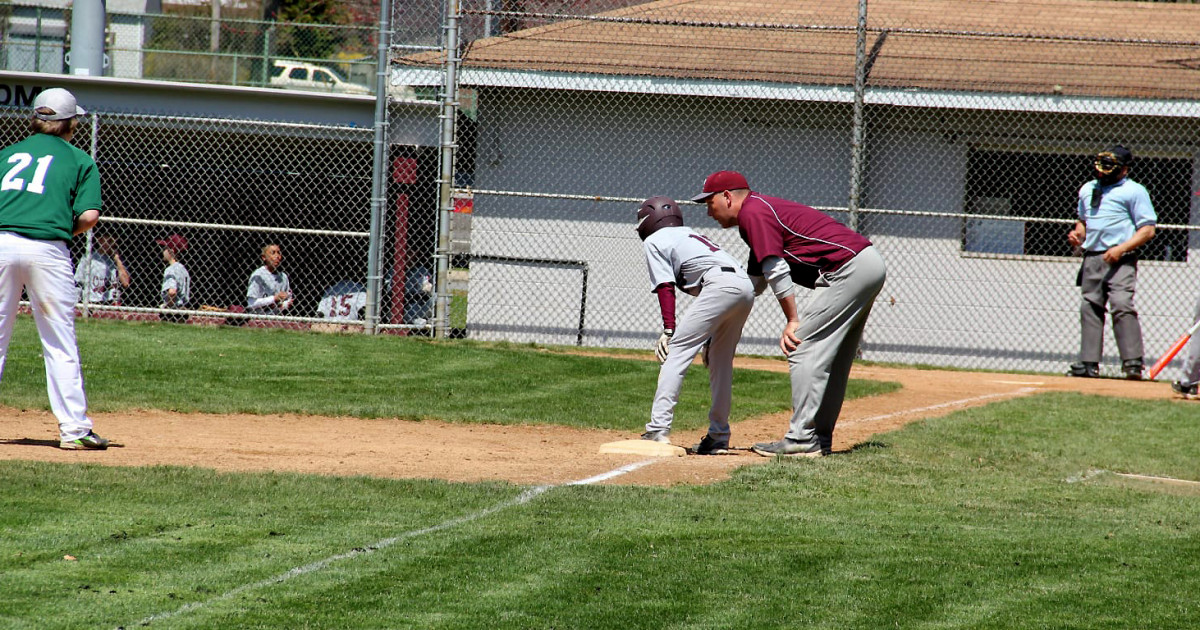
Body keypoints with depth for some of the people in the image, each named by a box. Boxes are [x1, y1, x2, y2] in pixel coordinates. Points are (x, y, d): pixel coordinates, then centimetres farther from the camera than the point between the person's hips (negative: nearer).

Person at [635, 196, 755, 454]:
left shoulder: (654, 241, 14)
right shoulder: (689, 234, 35)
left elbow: (666, 287, 0)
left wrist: (668, 330, -6)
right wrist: (710, 338, 30)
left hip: (721, 285, -8)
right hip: (746, 286, 8)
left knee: (676, 350, -7)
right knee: (720, 363, 18)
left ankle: (658, 430, -16)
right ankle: (718, 437, 21)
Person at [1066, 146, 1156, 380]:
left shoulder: (1134, 191, -2)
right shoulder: (1088, 189, 19)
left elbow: (1148, 229, -7)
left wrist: (1121, 249, -18)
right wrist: (1077, 233, 9)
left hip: (1120, 261, -7)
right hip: (1092, 258, 7)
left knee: (1122, 306, -18)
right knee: (1090, 308, 5)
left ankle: (1132, 362, -21)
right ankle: (1089, 362, 8)